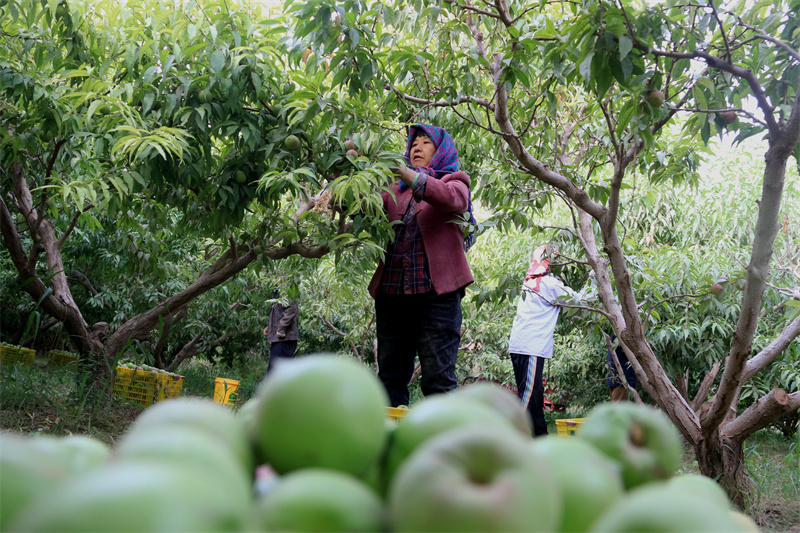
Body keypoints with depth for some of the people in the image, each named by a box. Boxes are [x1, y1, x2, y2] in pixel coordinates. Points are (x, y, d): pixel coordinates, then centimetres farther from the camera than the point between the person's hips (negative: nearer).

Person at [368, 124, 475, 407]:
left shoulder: (454, 182, 13)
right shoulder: (396, 191, 25)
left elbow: (450, 198, -12)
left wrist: (404, 172, -23)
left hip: (436, 291, -4)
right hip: (392, 291, 5)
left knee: (437, 379, -10)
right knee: (390, 378, 3)